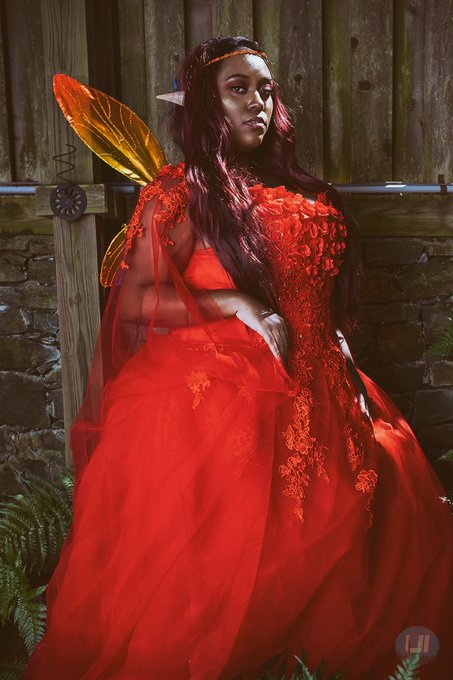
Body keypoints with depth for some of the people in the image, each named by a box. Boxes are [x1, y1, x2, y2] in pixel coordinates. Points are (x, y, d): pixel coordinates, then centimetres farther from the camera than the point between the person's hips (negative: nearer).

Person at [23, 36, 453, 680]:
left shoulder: (301, 197, 17)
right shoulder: (181, 194, -1)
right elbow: (133, 301, -10)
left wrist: (341, 353, 8)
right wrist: (237, 303, -17)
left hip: (307, 393, 6)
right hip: (208, 392, -6)